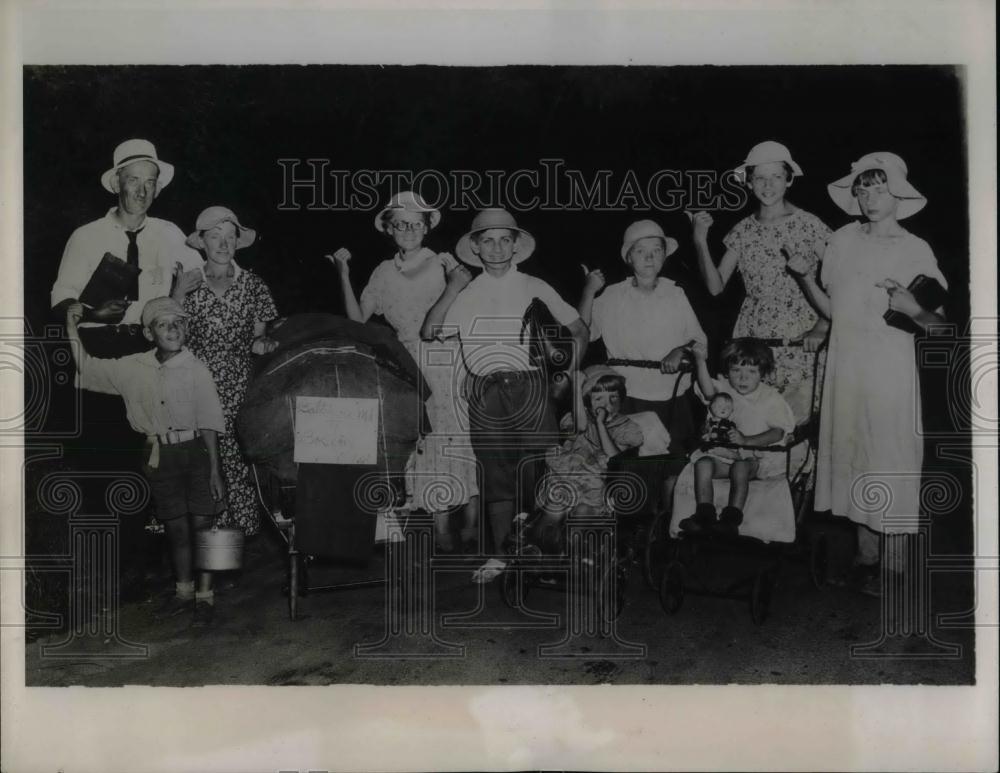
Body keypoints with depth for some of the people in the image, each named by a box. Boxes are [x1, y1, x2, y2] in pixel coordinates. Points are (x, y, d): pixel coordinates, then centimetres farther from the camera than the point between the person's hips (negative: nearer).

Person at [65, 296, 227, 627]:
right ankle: (184, 591, 29)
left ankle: (205, 596, 13)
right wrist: (72, 328, 0)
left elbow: (209, 425, -7)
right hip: (159, 456, 4)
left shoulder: (196, 370, -8)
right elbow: (88, 369, 10)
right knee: (176, 527, 13)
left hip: (194, 451, -3)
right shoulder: (134, 368, 2)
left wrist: (214, 471, -9)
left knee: (201, 525, 1)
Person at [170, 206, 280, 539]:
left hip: (239, 390, 0)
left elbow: (257, 337, 10)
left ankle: (242, 532, 1)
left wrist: (264, 344, -12)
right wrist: (178, 296, -7)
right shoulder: (187, 284, 7)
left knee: (238, 459, -9)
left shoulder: (253, 286, 7)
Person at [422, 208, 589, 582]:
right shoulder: (467, 294, 13)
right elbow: (430, 333, 3)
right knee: (496, 476, 3)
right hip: (484, 394, 1)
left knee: (541, 469, -8)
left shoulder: (535, 289, 12)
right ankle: (500, 555, 11)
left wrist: (571, 366, 2)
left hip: (529, 387, -1)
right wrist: (450, 291, -4)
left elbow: (579, 329, 16)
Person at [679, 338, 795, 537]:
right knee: (703, 463, -24)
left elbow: (779, 432, -9)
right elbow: (709, 392, -18)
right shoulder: (724, 389, 6)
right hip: (723, 453, 3)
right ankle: (704, 514, -25)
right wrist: (700, 361, -32)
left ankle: (732, 517, -33)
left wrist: (746, 440, -23)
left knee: (740, 467, -34)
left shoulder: (771, 398, -1)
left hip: (757, 455, -3)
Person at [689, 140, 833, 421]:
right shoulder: (743, 231, 8)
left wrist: (822, 327, -15)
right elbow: (715, 286, 4)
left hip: (800, 342, -3)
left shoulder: (809, 226, -3)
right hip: (753, 338, 3)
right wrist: (700, 240, -6)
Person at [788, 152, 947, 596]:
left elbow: (936, 323, 0)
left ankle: (896, 565, 8)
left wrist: (910, 307, -19)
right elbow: (831, 309, 10)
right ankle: (866, 557, 18)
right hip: (846, 363, 4)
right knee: (854, 455, 7)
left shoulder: (915, 250, -1)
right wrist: (805, 277, -3)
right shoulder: (842, 241, 8)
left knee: (893, 459, -2)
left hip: (891, 365, -3)